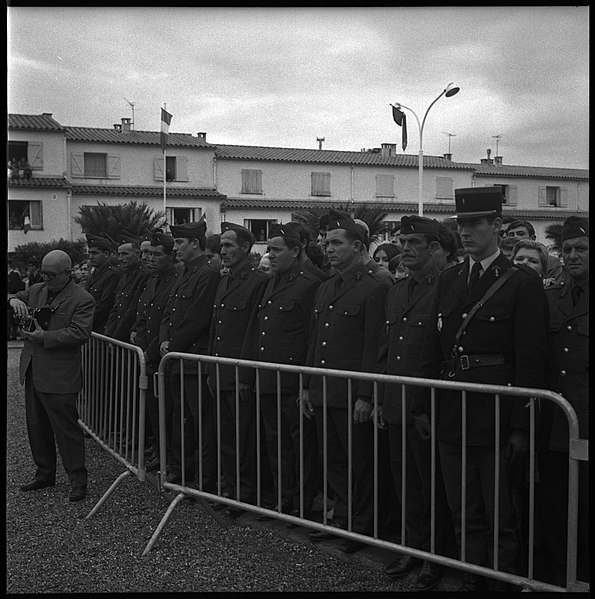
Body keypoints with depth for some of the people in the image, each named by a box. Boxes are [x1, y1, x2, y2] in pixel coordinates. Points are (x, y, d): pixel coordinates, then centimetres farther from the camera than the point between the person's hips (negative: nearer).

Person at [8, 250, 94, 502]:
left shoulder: (82, 300, -10)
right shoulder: (36, 290, 12)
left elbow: (80, 333, -19)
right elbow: (17, 297, 24)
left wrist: (45, 337, -20)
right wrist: (14, 301, -1)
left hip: (59, 377, -8)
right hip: (32, 372, 8)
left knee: (66, 428, -3)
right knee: (36, 427, 16)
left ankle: (78, 480, 9)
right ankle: (45, 473, 32)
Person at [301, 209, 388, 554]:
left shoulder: (374, 289, -9)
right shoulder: (324, 290, 15)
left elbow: (374, 347, -14)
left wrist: (365, 396, -16)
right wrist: (307, 386, 15)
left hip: (353, 395, -7)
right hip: (323, 393, 8)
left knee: (359, 464, 5)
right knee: (334, 461, 16)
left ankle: (362, 527, 19)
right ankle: (342, 520, 30)